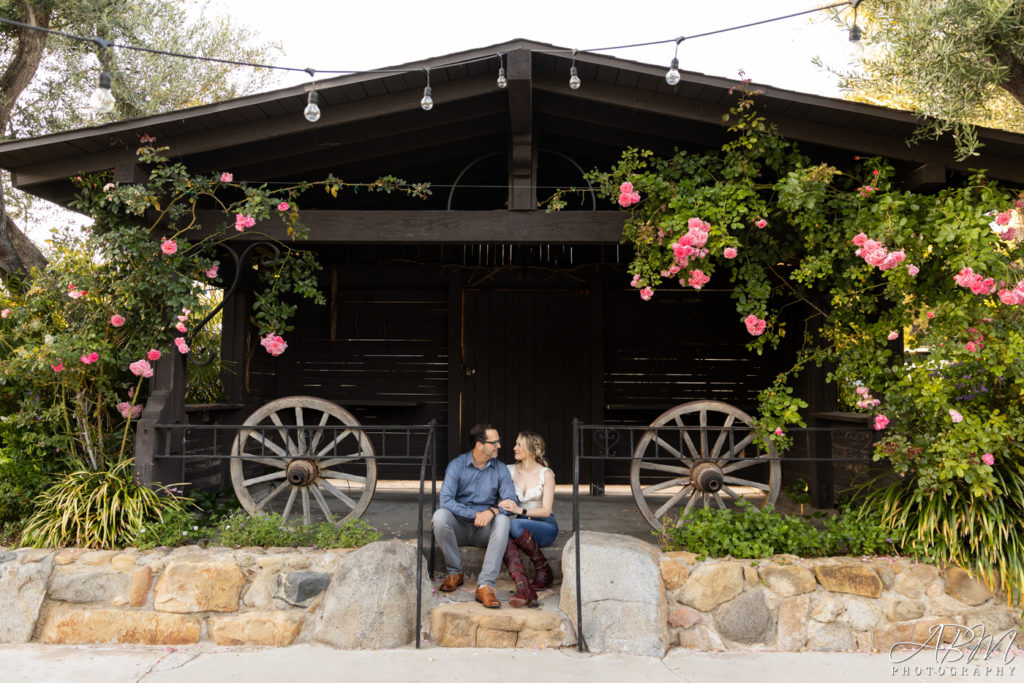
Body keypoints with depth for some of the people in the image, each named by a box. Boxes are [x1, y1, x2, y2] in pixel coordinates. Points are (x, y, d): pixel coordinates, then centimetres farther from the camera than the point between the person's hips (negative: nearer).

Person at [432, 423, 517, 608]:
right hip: (459, 526, -1)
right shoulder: (457, 465, -4)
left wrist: (492, 511, -29)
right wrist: (475, 514, -23)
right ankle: (454, 572, -11)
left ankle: (485, 585, -36)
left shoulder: (501, 470, 2)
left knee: (502, 520, -31)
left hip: (485, 530, 1)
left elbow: (510, 502, -7)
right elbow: (445, 499, -15)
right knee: (440, 515, -31)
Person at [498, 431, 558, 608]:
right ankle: (524, 590, -46)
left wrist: (520, 510, -25)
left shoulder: (546, 474, -4)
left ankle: (544, 571, -14)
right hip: (522, 524, 3)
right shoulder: (510, 471, 7)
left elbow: (546, 510, -10)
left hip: (546, 527, -3)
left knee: (515, 525, -35)